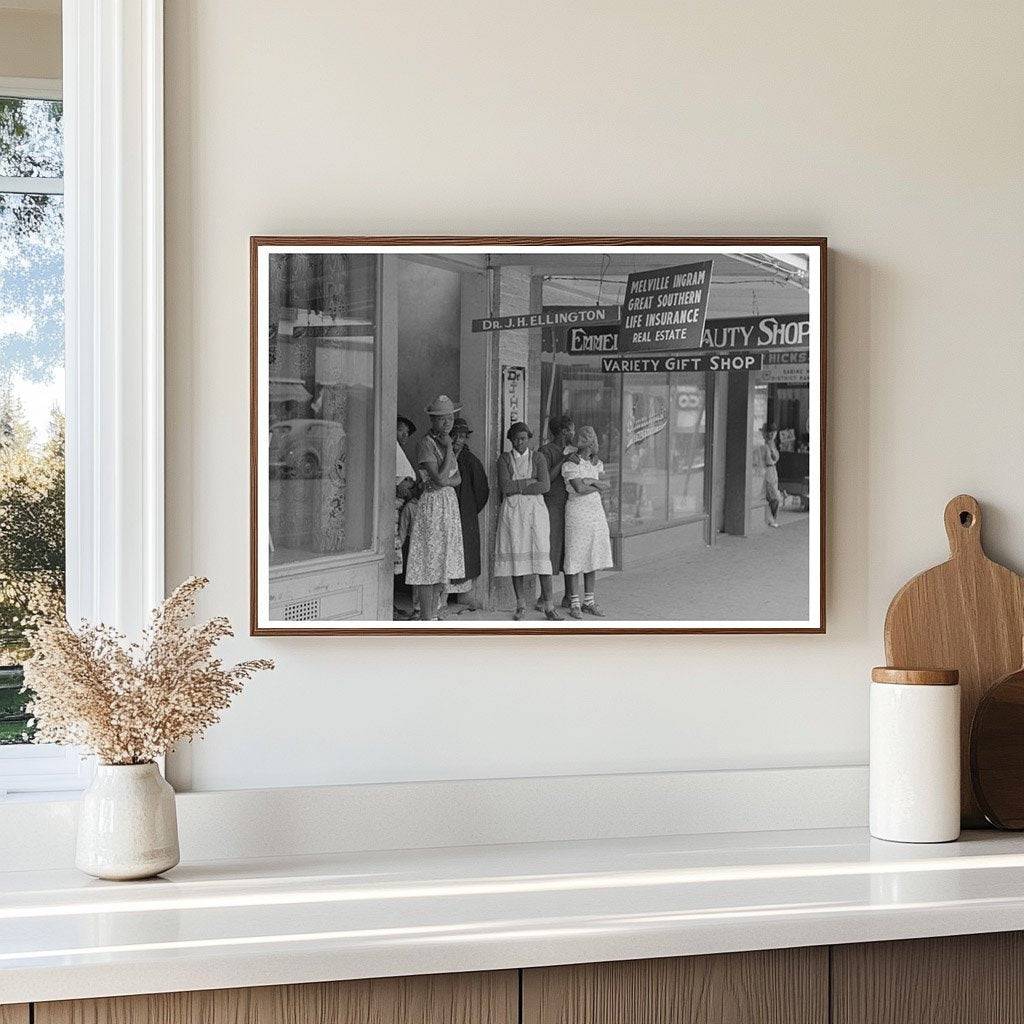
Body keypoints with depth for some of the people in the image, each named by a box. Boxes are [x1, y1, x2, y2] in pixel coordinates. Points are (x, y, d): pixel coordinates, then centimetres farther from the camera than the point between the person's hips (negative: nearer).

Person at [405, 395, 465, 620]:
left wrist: (444, 482, -11)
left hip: (450, 504, 8)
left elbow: (457, 479, 11)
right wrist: (449, 449, -14)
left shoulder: (445, 443, 14)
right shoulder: (426, 444, -11)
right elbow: (439, 477, -20)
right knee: (428, 566, -7)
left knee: (442, 566, 10)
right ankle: (427, 620, -4)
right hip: (433, 505, -8)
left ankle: (434, 615, 16)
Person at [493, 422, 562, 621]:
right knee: (516, 557, 0)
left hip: (535, 509, 0)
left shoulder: (538, 458, 7)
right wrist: (530, 481, -8)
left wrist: (517, 487, -7)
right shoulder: (504, 458, 7)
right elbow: (505, 486, -7)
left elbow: (545, 486, -6)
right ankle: (521, 606, 9)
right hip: (512, 511, 1)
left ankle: (549, 607, -5)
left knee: (542, 556, -7)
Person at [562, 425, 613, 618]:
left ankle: (589, 602, 14)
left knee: (594, 559, 7)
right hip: (577, 512, -6)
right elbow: (579, 488, -18)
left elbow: (602, 485, -1)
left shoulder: (596, 464, 11)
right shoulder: (570, 464, -8)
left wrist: (591, 481, -19)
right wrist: (599, 486, -6)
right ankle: (575, 604, 0)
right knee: (578, 559, -5)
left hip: (596, 512, 6)